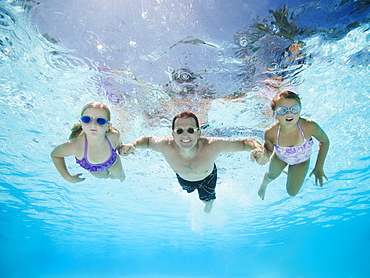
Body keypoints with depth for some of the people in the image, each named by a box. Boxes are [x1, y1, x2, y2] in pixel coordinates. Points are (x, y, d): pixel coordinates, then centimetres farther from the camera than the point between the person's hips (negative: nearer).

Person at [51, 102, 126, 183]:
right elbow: (55, 154, -23)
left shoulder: (114, 136, -42)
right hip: (93, 169, 0)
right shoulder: (75, 145, -45)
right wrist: (68, 178, -24)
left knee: (119, 175, 31)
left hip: (113, 163, 1)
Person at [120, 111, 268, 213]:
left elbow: (245, 142, -41)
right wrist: (132, 145, -40)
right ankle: (192, 190, 76)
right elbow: (147, 140, -21)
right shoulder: (166, 146, -43)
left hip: (207, 177, -1)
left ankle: (206, 213, 65)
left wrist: (258, 149, -62)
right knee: (188, 191, 36)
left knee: (208, 201, 25)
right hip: (183, 178, 2)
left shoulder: (212, 146, -48)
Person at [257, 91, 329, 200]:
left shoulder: (309, 127, -41)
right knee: (272, 175, 29)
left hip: (301, 161, 0)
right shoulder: (271, 133, -39)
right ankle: (264, 184, 68)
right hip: (280, 157, 0)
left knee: (292, 192, 12)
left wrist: (319, 168, -14)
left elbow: (324, 142, -18)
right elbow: (269, 151, -18)